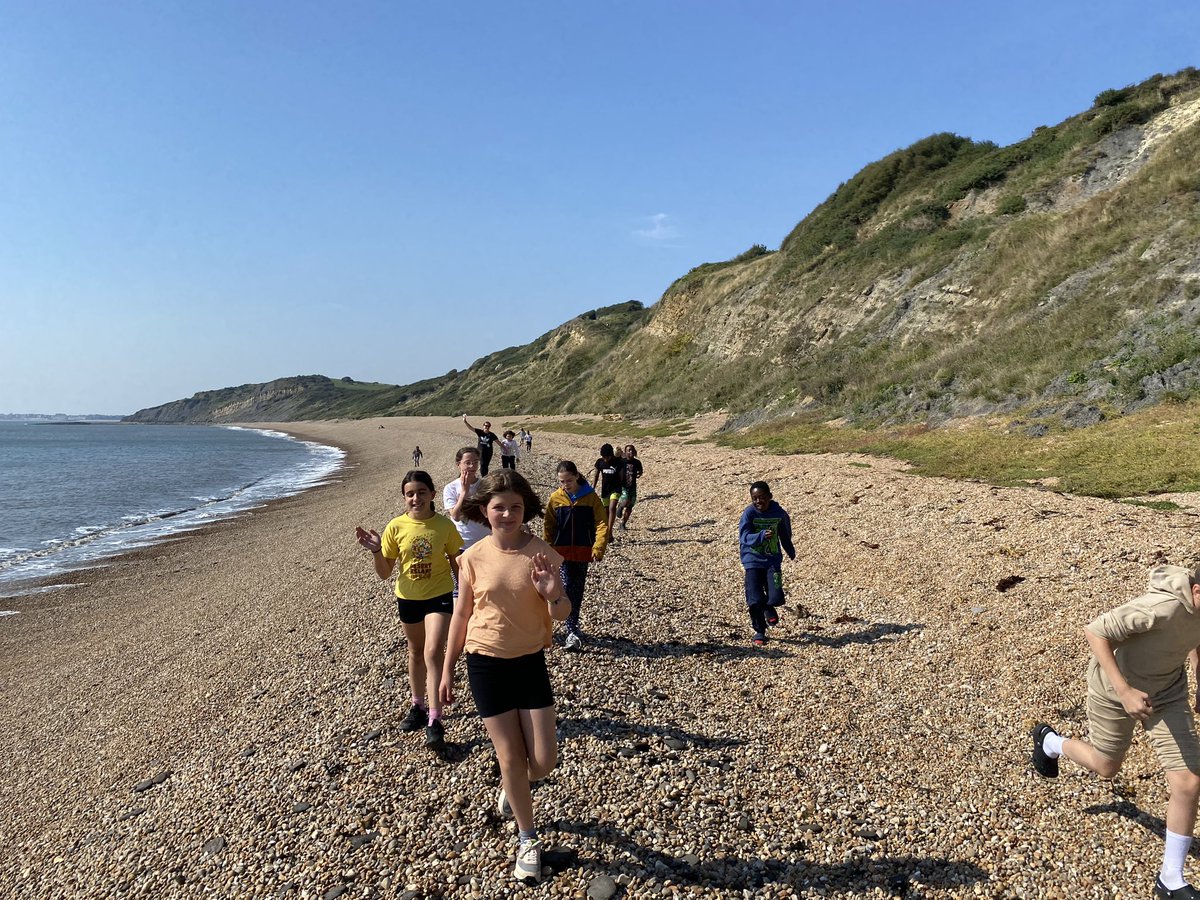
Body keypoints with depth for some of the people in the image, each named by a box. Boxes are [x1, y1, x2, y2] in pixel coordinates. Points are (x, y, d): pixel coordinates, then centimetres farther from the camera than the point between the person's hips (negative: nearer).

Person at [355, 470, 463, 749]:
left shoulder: (444, 525, -10)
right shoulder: (395, 527, -9)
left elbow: (456, 564, 2)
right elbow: (384, 573, -4)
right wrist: (376, 550, -22)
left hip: (439, 596, -3)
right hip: (408, 598, 3)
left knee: (433, 653, -15)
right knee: (416, 652, 20)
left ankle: (434, 721, -10)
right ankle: (419, 707, 38)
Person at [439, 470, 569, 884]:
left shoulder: (542, 553, -9)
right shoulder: (474, 557, -8)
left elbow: (561, 614, -6)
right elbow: (461, 615, 2)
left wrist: (553, 594, -29)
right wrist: (447, 671, 7)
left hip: (530, 662, 1)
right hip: (486, 665, 0)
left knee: (544, 761, 2)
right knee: (511, 758, 4)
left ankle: (509, 785, 39)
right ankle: (528, 841, 26)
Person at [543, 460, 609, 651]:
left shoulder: (590, 497, -6)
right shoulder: (555, 498, -3)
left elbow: (602, 523, -6)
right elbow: (548, 527, 5)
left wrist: (599, 548, -15)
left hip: (583, 551, 0)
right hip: (563, 550, 0)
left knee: (578, 589, 11)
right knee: (567, 587, -10)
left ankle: (573, 627, 27)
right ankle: (572, 631, -10)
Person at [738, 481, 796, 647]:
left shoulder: (779, 513, -3)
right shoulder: (749, 513, -12)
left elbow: (785, 534, 16)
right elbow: (744, 536, -23)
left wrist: (790, 551, 31)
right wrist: (762, 535, -39)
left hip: (773, 560, 2)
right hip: (753, 560, -2)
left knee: (776, 598, -10)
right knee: (755, 601, -7)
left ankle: (769, 607, 29)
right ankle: (760, 632, 17)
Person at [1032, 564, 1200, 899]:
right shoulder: (1163, 607, -39)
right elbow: (1096, 631, -32)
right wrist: (1124, 691, -34)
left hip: (1167, 692, 6)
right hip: (1117, 687, -6)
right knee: (1106, 766, 17)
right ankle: (1050, 741, 51)